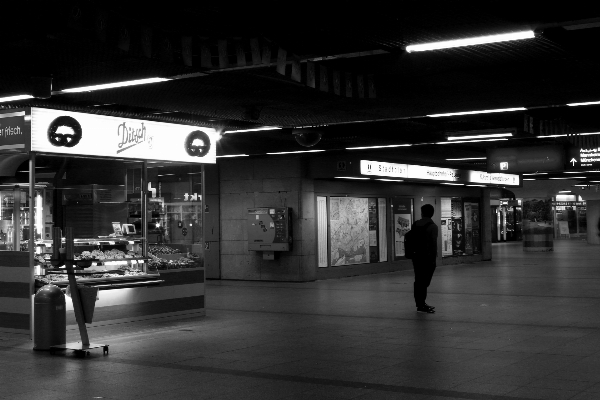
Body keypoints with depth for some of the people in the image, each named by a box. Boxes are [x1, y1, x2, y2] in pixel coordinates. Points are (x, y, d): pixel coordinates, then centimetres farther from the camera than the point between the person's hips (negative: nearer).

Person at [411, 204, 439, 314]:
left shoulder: (415, 224, 8)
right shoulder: (432, 226, -11)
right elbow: (434, 243, -14)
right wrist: (434, 258, -9)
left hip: (416, 256, 6)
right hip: (427, 257, -6)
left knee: (418, 281, 13)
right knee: (424, 282, -5)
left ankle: (420, 304, 21)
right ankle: (421, 305, -7)